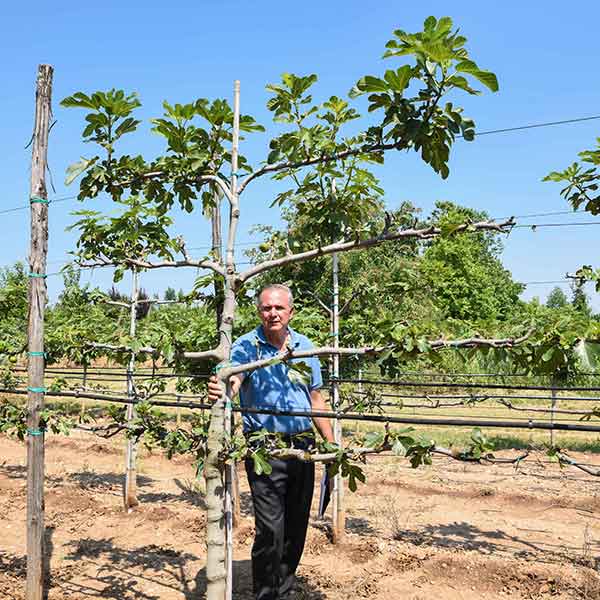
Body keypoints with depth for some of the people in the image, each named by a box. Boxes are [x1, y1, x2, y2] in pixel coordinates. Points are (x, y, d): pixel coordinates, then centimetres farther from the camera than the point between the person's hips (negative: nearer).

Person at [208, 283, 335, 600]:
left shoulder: (305, 346, 6)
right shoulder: (246, 346, -7)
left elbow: (315, 399, 12)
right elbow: (232, 382, -25)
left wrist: (332, 444, 11)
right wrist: (219, 392, -48)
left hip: (302, 446, 5)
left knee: (296, 529, 14)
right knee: (270, 531, -5)